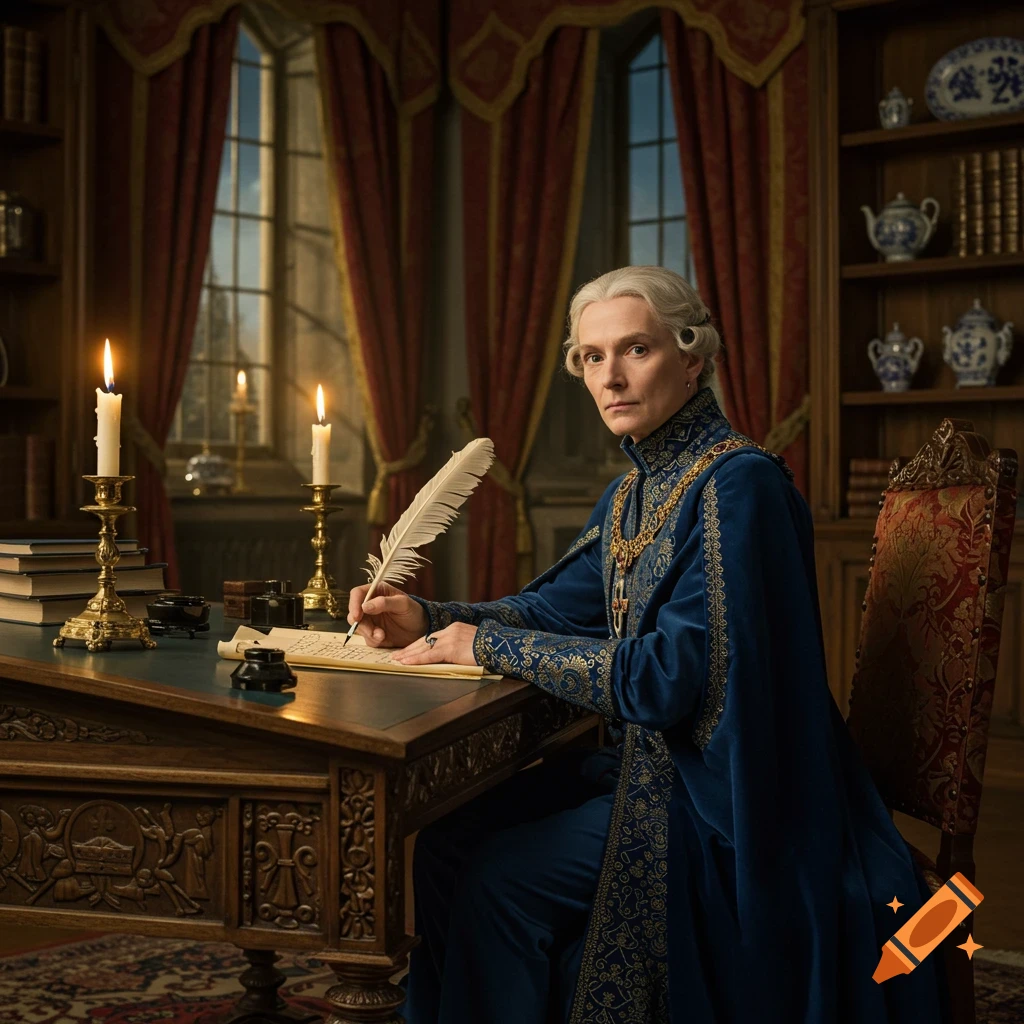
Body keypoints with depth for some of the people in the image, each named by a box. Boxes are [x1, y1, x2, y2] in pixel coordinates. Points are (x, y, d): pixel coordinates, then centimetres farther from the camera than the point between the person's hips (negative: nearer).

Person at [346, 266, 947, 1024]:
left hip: (725, 798, -9)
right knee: (446, 842, 2)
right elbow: (554, 606, 15)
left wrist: (488, 643, -18)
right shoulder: (634, 494, 9)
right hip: (655, 765, 9)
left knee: (498, 879, -15)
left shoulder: (739, 485, -20)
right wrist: (427, 619, -3)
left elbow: (673, 676, -25)